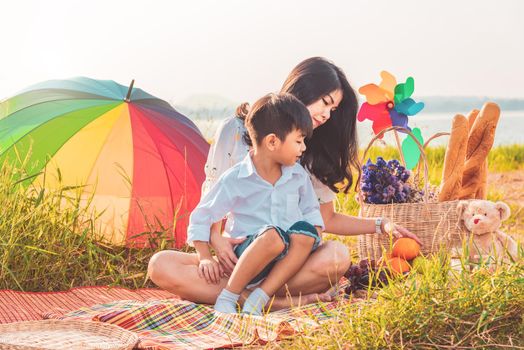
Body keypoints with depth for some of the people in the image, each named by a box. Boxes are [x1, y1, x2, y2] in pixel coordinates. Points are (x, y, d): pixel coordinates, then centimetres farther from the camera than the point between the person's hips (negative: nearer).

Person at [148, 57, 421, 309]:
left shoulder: (313, 154, 10)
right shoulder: (235, 130, 1)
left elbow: (326, 219, 16)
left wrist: (380, 225, 6)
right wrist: (215, 239, -15)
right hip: (235, 256, -1)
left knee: (337, 255, -32)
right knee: (161, 265, -30)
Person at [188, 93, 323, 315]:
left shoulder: (298, 175, 8)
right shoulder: (235, 180, -6)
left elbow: (311, 212, 20)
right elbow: (200, 218, 0)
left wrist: (312, 240, 0)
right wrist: (205, 257, -11)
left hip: (285, 262, 5)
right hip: (246, 253, -4)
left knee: (305, 231, -27)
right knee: (273, 236, -37)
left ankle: (258, 299, -29)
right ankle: (226, 299, -25)